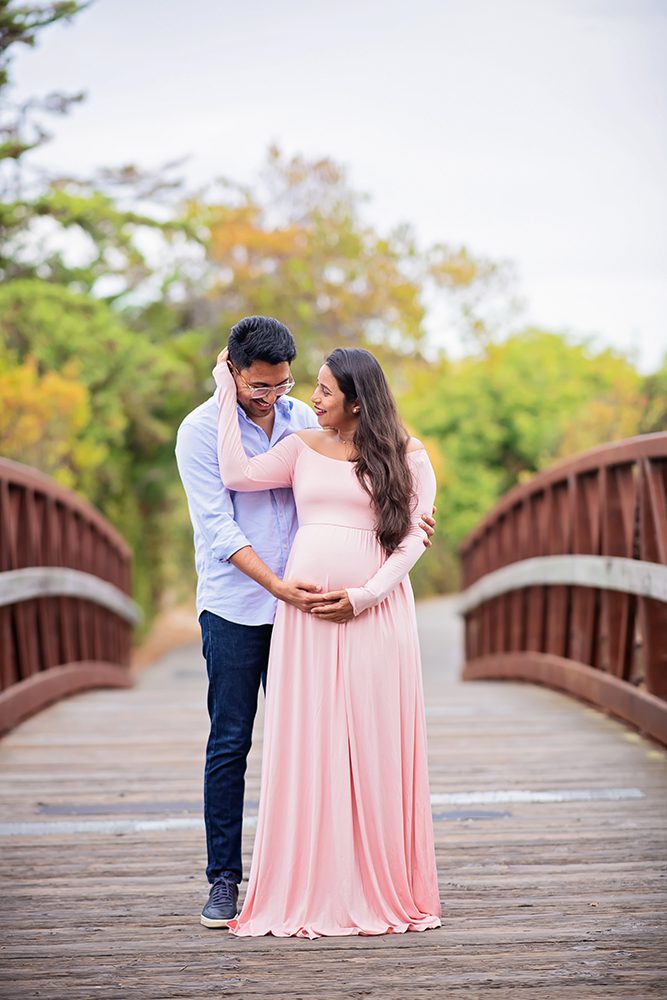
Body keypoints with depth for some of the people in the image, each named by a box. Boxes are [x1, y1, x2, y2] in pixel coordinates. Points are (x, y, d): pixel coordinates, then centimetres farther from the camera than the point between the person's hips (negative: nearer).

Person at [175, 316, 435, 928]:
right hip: (233, 608, -4)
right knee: (230, 744, -2)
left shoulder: (302, 418, 6)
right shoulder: (201, 431, -8)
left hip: (299, 601, 4)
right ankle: (224, 880, 6)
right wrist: (276, 585, -24)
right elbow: (218, 529, -14)